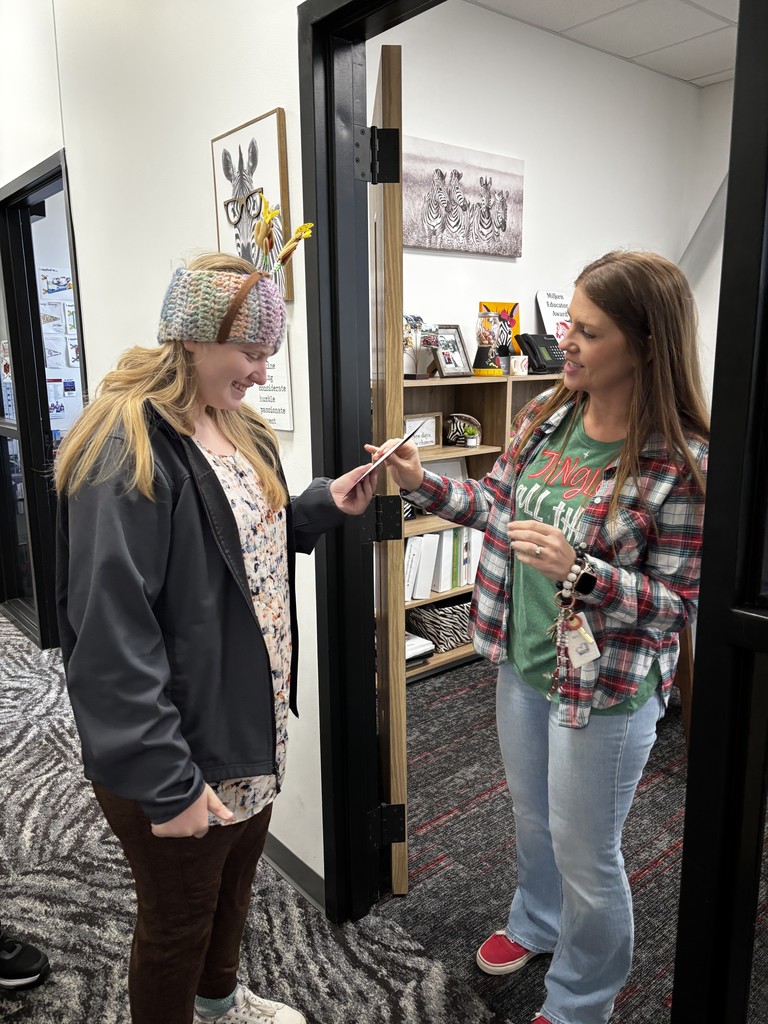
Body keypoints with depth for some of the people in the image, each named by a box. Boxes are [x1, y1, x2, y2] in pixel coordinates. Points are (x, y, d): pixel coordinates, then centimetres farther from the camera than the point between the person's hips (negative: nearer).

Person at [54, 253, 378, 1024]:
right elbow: (112, 636, -27)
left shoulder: (239, 430, 5)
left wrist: (324, 504, -1)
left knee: (234, 885, 30)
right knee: (178, 918, 16)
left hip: (251, 725, 9)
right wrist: (162, 780, -24)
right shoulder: (127, 450, -25)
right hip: (179, 753, -9)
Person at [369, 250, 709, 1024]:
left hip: (604, 688, -6)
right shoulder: (547, 413, -4)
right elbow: (500, 502, 9)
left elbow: (679, 600, -18)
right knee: (531, 815, 28)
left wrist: (579, 570, -32)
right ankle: (535, 924, 58)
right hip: (521, 662, 6)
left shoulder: (682, 462, -22)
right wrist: (422, 484, -5)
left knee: (584, 853, 14)